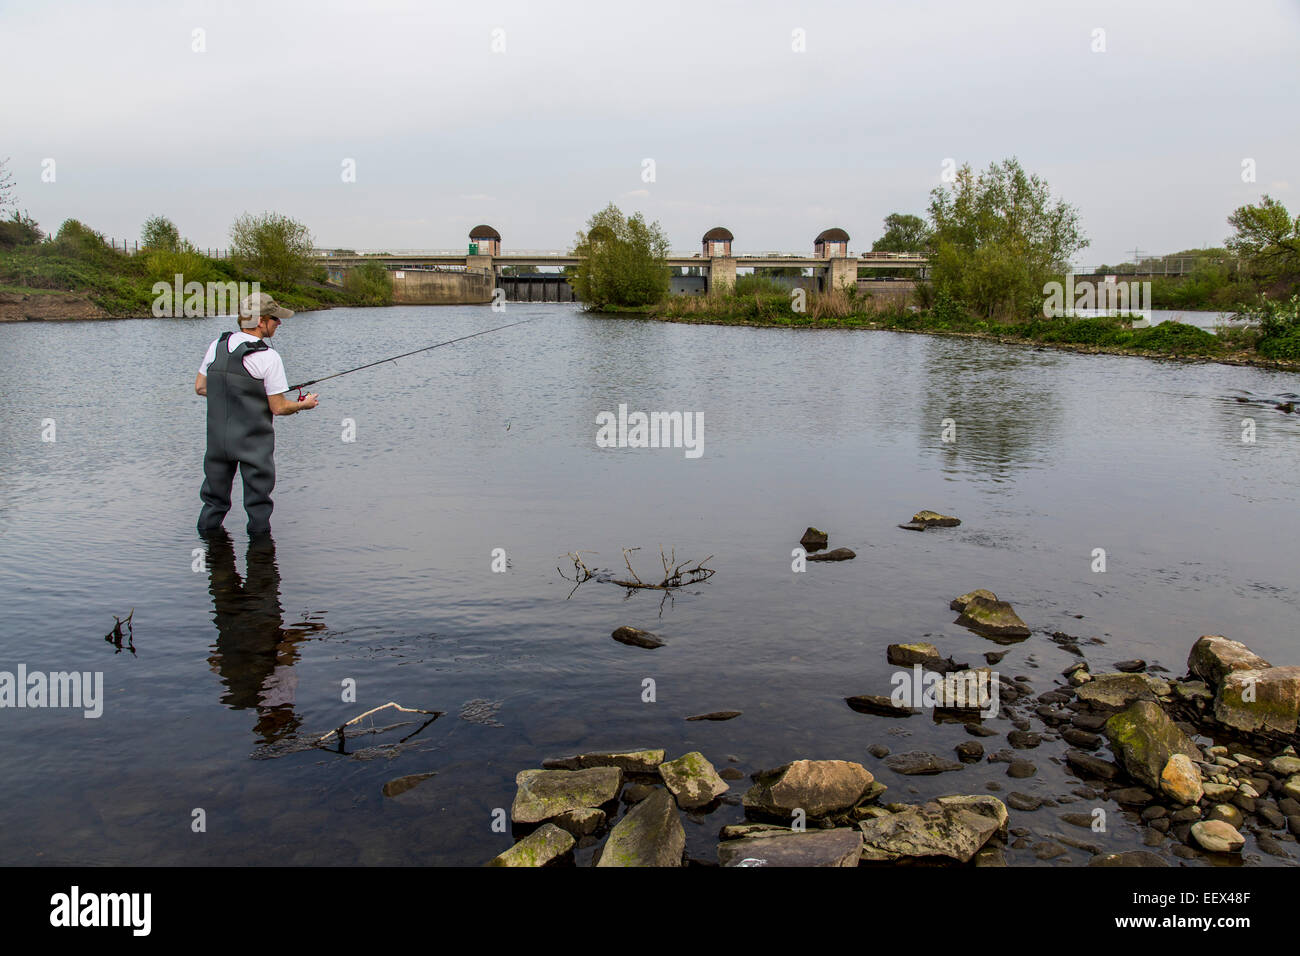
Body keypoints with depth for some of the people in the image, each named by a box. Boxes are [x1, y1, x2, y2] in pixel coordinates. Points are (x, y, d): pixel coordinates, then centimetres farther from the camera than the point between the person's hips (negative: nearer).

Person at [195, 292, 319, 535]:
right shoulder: (268, 357, -16)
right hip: (254, 442, -5)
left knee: (214, 499, 18)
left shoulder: (217, 346, 1)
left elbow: (200, 387, 9)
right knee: (258, 502, 8)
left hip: (217, 439, 5)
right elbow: (278, 407, -12)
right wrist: (304, 404, 6)